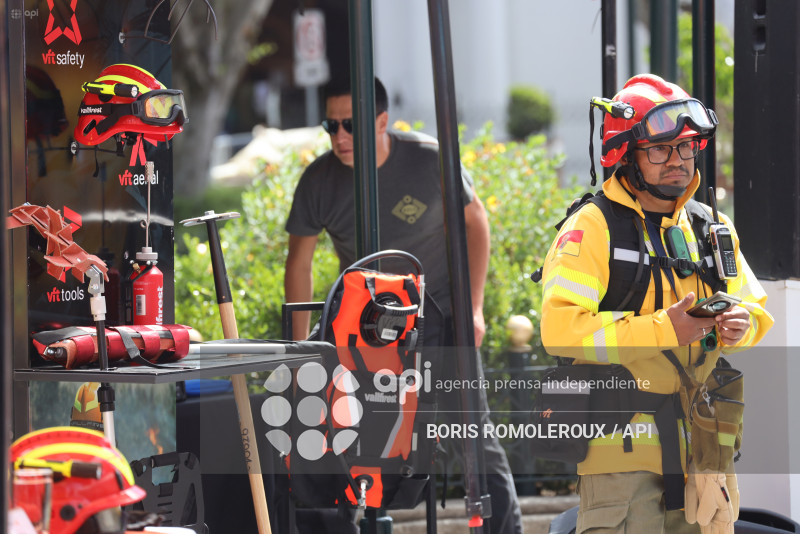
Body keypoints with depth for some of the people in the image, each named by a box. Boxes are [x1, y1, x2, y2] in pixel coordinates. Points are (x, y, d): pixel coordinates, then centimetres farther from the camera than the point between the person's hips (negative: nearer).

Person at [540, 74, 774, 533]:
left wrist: (740, 327, -2)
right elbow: (560, 329, -16)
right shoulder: (593, 228, -5)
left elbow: (755, 307, 24)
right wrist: (662, 329, -19)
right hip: (622, 440, -6)